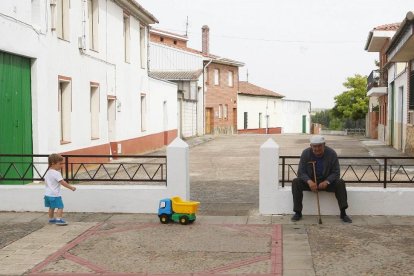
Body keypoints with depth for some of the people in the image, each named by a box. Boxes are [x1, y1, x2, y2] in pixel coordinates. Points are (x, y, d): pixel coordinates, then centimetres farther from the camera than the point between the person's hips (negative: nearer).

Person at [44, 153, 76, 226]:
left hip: (47, 194, 9)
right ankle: (58, 219, -14)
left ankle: (51, 219, 29)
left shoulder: (48, 172, 10)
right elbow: (63, 182, -21)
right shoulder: (56, 173, -18)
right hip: (55, 195, -9)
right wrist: (71, 187, -16)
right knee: (60, 207, -7)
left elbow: (45, 181, 20)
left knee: (51, 207, 20)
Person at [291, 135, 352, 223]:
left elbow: (336, 173, -11)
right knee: (296, 182, -26)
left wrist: (326, 182, -30)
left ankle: (343, 213, -24)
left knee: (340, 183, -28)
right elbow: (301, 172, -11)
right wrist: (309, 181, -32)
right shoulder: (305, 153, -10)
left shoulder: (331, 153, -11)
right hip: (310, 181, 0)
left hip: (326, 181, 0)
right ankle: (298, 213, -21)